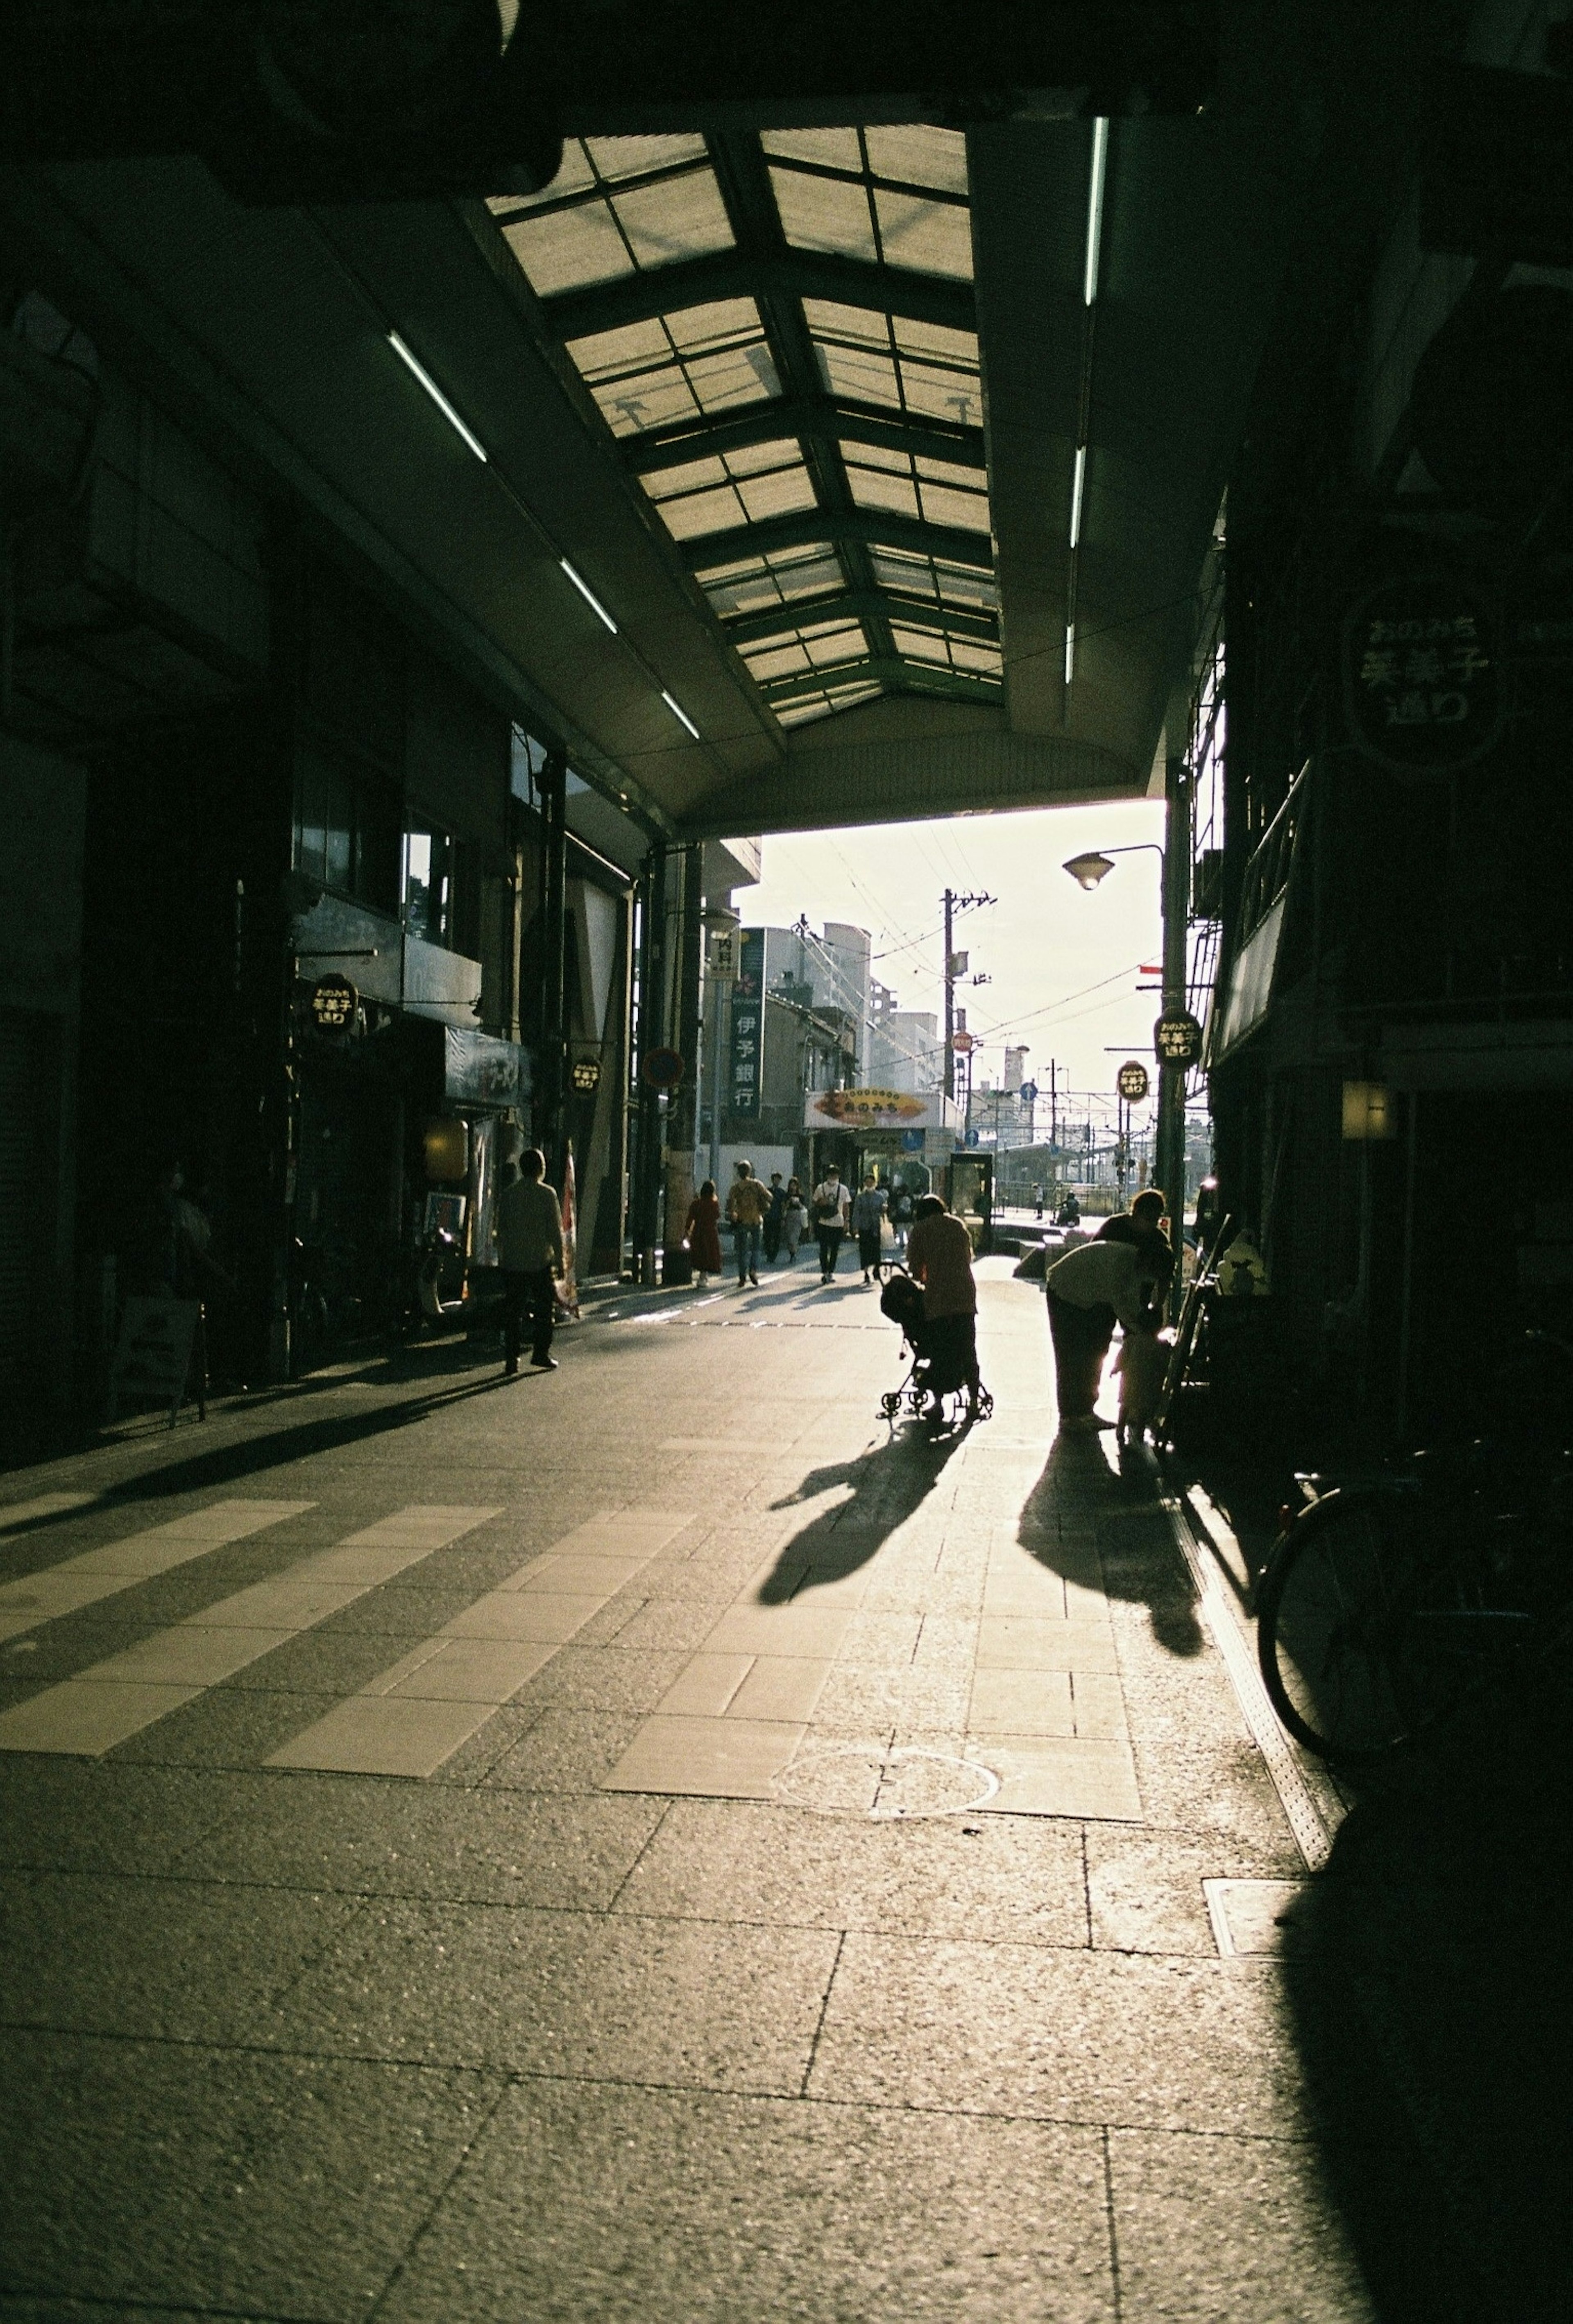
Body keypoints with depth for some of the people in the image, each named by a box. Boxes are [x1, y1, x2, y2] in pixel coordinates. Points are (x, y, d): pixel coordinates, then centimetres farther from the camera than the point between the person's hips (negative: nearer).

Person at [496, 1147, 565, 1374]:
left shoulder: (508, 1194, 3)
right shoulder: (546, 1194, -6)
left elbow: (501, 1229, 8)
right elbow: (555, 1230, -6)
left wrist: (502, 1257, 16)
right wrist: (559, 1261, 1)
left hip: (512, 1262, 3)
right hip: (540, 1261, -3)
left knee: (512, 1312, 5)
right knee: (544, 1308, 12)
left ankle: (511, 1361, 1)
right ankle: (541, 1354, 11)